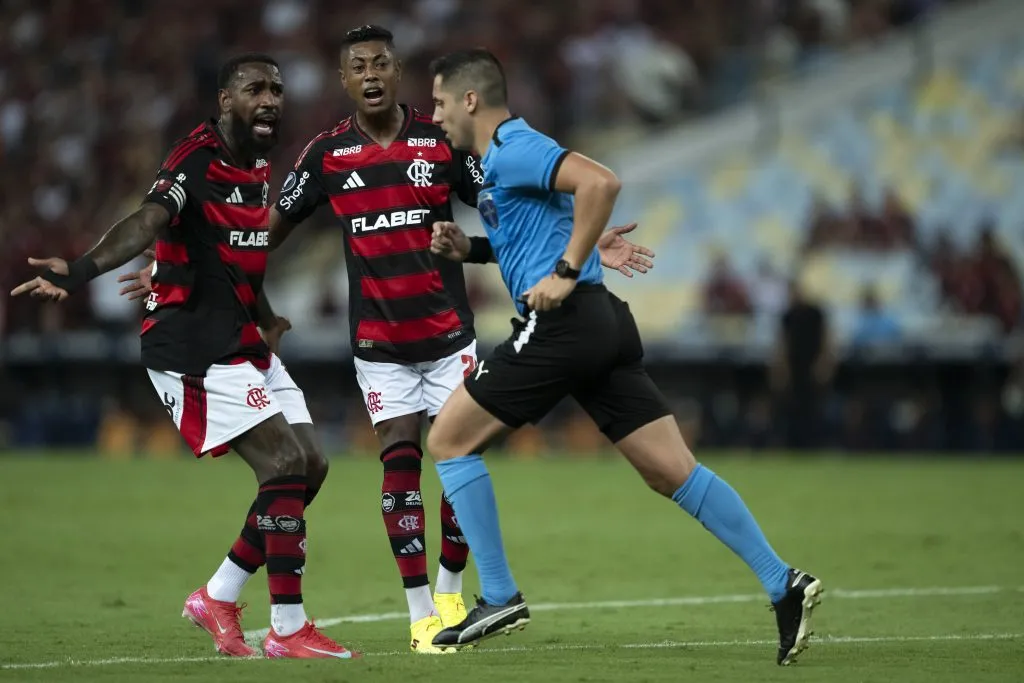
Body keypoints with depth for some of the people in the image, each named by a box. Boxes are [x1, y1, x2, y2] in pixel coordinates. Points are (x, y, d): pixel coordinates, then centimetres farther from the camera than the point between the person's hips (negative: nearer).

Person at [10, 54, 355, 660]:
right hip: (195, 352, -9)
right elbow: (147, 222, -32)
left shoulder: (259, 167, 12)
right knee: (285, 463, -16)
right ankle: (288, 629, -10)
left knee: (311, 467, 7)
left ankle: (219, 598, 17)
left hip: (242, 344, 9)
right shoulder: (197, 161, -16)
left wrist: (266, 320, 28)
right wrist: (81, 272, -48)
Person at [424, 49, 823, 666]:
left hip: (562, 322, -10)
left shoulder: (512, 150, -7)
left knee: (449, 439, 2)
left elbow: (600, 182, -23)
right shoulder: (506, 158, 23)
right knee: (674, 473, 3)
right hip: (603, 322, 10)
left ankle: (499, 597, 1)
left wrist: (564, 273, -20)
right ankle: (783, 584, -6)